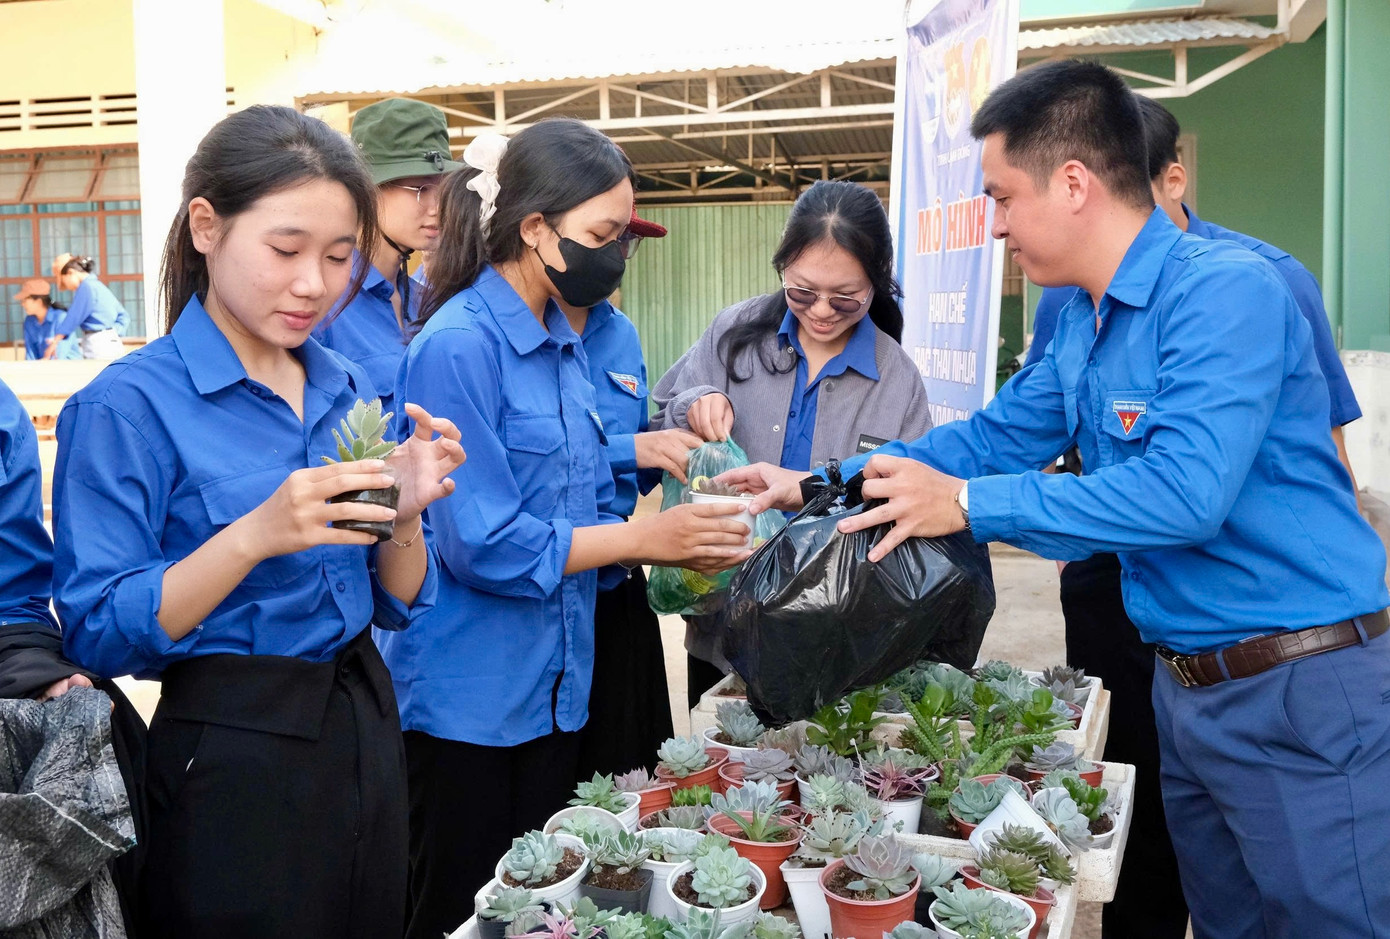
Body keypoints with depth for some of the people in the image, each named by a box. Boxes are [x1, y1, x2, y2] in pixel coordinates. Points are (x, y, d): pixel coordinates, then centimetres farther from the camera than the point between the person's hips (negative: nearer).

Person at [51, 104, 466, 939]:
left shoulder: (351, 391, 4)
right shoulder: (126, 406, -12)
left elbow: (395, 606, 7)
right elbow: (99, 635, -16)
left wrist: (406, 516, -13)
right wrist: (255, 536, -29)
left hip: (367, 735, 6)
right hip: (235, 761, -5)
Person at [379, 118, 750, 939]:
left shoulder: (565, 345, 8)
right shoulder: (458, 346, -17)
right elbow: (484, 542, -22)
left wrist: (681, 544, -6)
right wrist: (644, 538, -16)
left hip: (554, 687, 8)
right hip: (468, 698, -7)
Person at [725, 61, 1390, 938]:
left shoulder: (1226, 289, -20)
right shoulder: (1083, 324, 7)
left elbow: (1184, 491, -30)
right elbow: (995, 435, 14)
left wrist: (967, 503, -24)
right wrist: (814, 487, 10)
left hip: (1300, 696, -9)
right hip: (1189, 684, 9)